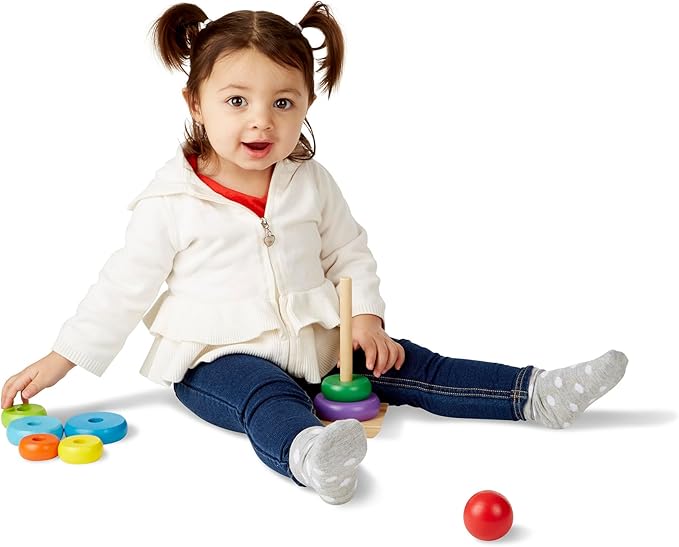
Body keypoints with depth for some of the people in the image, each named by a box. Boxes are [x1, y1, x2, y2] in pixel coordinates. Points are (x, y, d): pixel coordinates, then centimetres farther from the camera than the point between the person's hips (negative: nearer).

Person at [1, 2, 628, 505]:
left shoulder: (312, 183, 4)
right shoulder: (173, 201, -7)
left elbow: (350, 254, 12)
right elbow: (125, 288, -2)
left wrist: (366, 317, -5)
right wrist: (58, 361, -3)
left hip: (316, 342, 5)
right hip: (219, 358, -4)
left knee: (408, 366, -7)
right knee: (269, 399, -36)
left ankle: (537, 394, -11)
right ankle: (308, 455, -66)